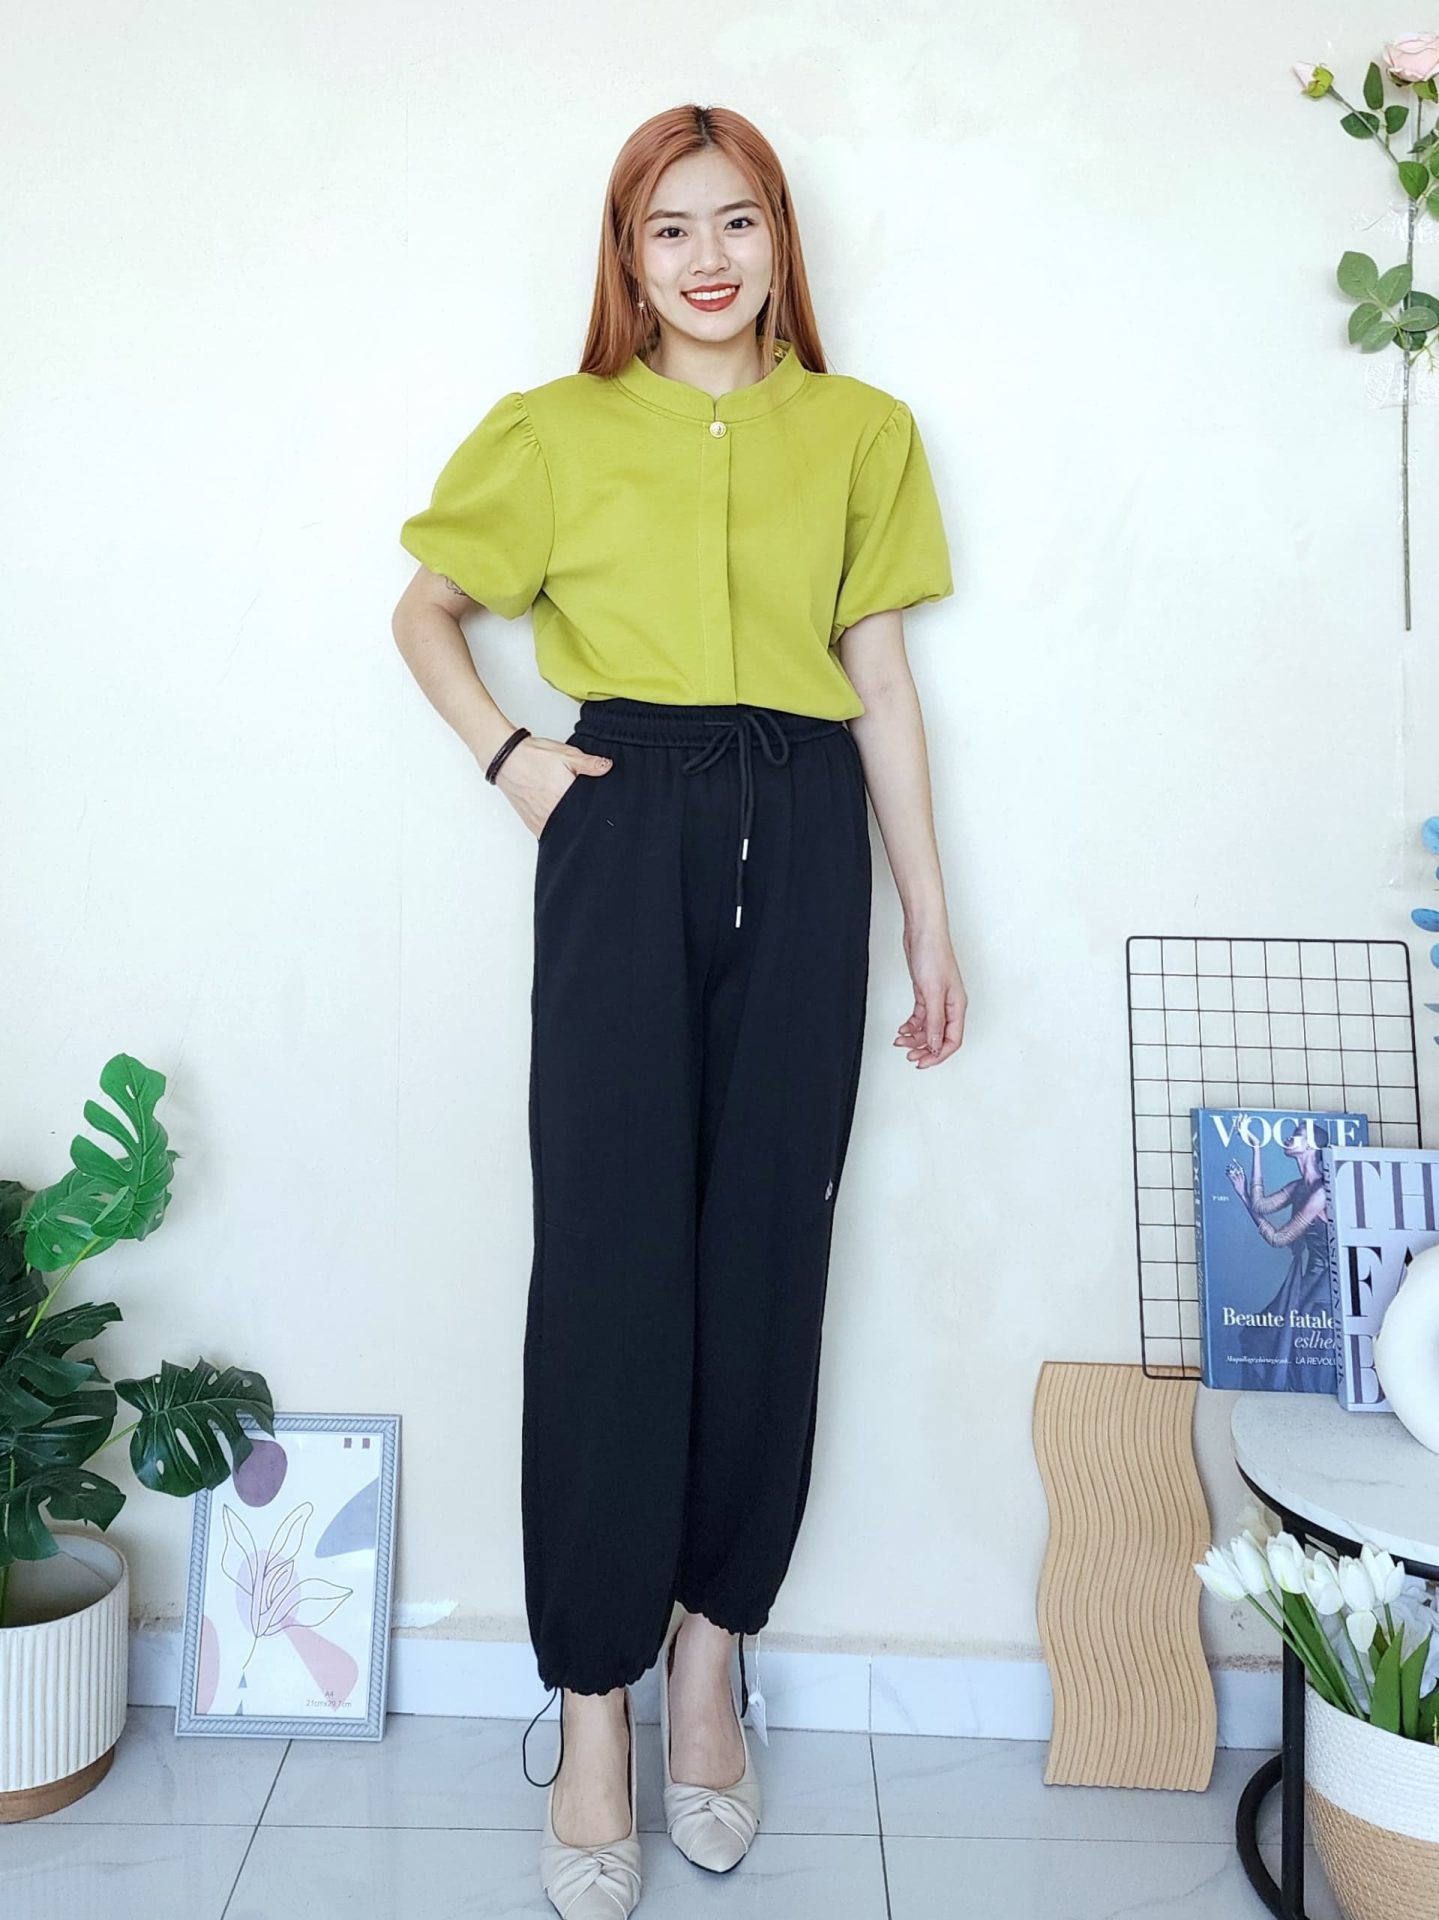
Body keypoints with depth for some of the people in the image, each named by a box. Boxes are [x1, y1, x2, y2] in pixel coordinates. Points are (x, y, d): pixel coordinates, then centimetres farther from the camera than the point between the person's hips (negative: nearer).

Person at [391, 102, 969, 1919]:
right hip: (624, 833, -1)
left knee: (767, 1253, 3)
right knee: (609, 1259, -6)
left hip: (803, 840, 2)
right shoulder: (554, 432, 10)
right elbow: (423, 611, 19)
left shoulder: (860, 432, 13)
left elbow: (883, 681, 13)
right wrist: (505, 753, 1)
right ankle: (595, 1712, 6)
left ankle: (710, 1657, 19)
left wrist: (929, 919, 9)